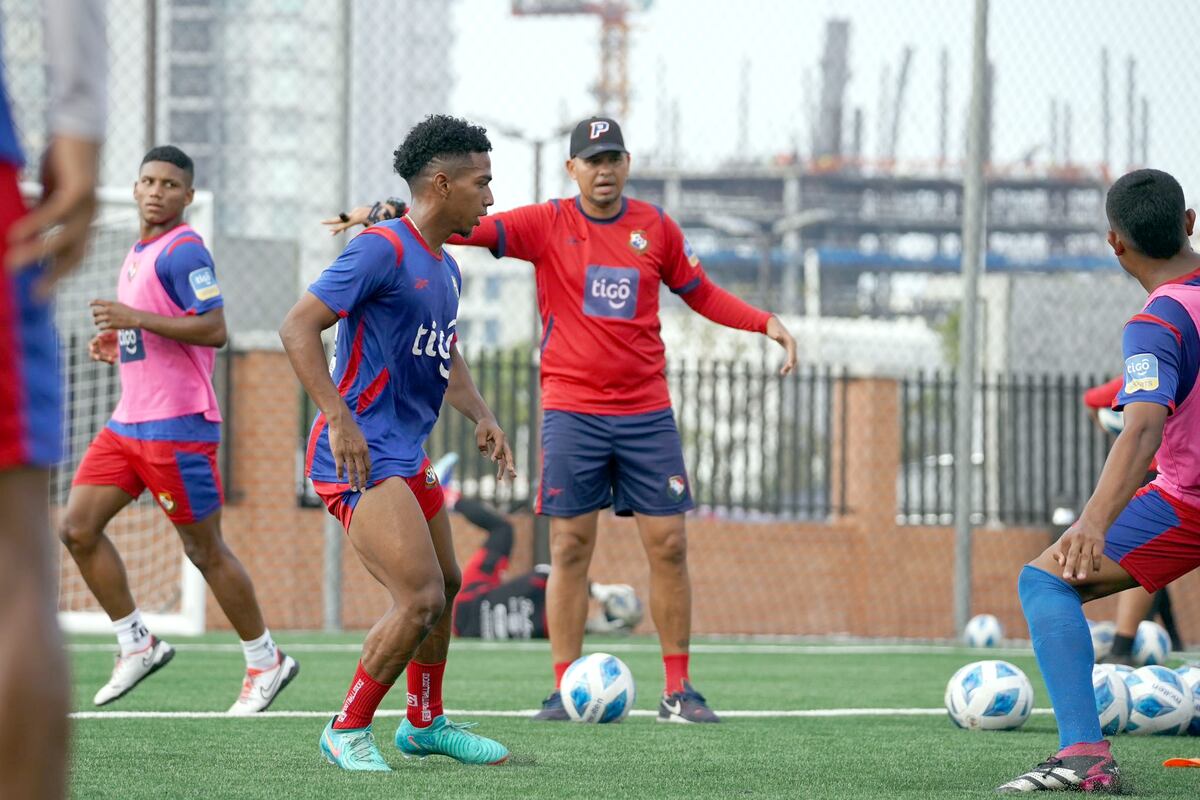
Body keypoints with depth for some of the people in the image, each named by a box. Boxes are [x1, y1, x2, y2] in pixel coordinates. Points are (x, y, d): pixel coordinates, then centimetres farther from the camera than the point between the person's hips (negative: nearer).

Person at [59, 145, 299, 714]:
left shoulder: (183, 250, -12)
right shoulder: (137, 255, 17)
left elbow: (213, 330, -21)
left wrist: (135, 318, -22)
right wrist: (116, 343, 11)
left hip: (178, 425, -9)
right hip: (129, 422, 9)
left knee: (204, 549, -1)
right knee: (77, 528, -1)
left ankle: (266, 661, 12)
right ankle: (137, 645, 8)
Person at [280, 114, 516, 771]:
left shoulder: (446, 270, 15)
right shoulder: (383, 249, -14)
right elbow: (298, 328, -19)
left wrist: (481, 419, 13)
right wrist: (340, 420, -26)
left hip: (407, 456, 10)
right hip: (360, 455, -10)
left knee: (444, 587, 20)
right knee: (421, 598, -16)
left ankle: (424, 723, 38)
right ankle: (347, 731, -1)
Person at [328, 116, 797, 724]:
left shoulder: (655, 228, 6)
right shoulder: (547, 225, -1)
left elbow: (701, 294, 18)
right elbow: (472, 228, -11)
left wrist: (765, 322, 5)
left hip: (646, 411, 2)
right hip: (571, 410, -2)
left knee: (668, 545, -1)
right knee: (570, 547, -2)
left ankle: (678, 691, 7)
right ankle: (565, 691, 4)